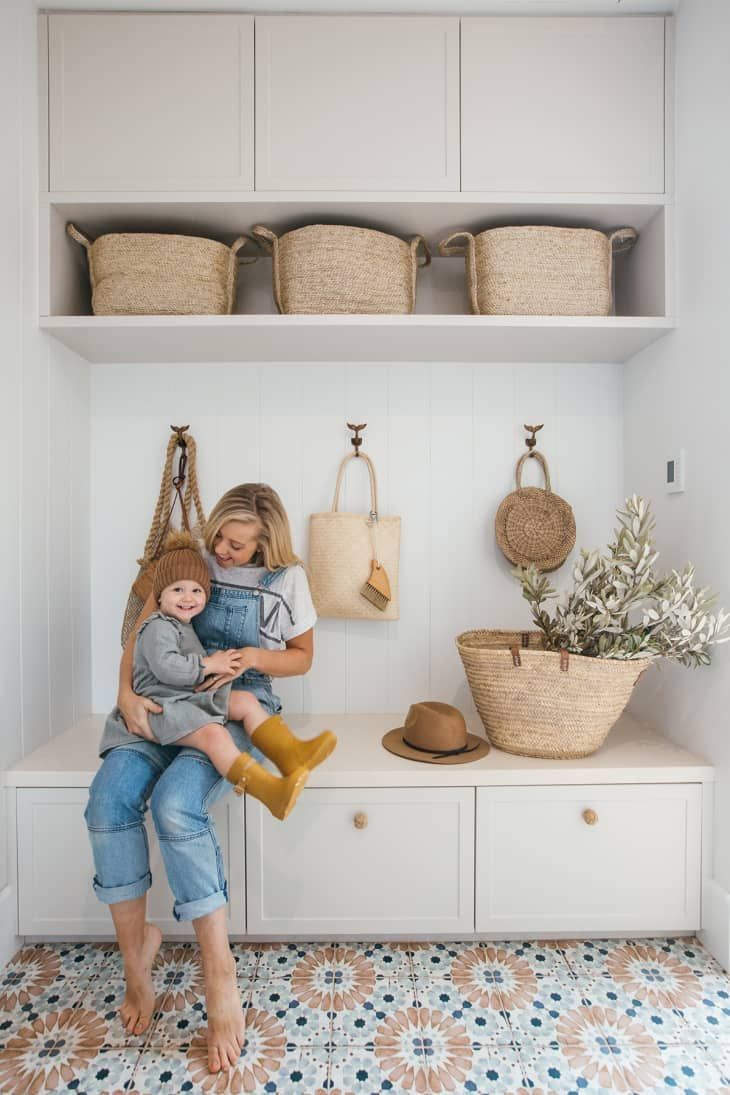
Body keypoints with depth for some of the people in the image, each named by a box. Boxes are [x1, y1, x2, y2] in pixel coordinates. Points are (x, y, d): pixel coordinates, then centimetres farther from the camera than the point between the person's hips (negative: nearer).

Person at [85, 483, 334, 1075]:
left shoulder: (287, 578, -3)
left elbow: (302, 657, 5)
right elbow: (141, 631, 5)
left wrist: (255, 656, -14)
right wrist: (127, 693, -10)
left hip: (238, 709, -3)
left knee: (175, 804, -31)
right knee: (109, 796, -24)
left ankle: (220, 972, -16)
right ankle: (135, 948, -2)